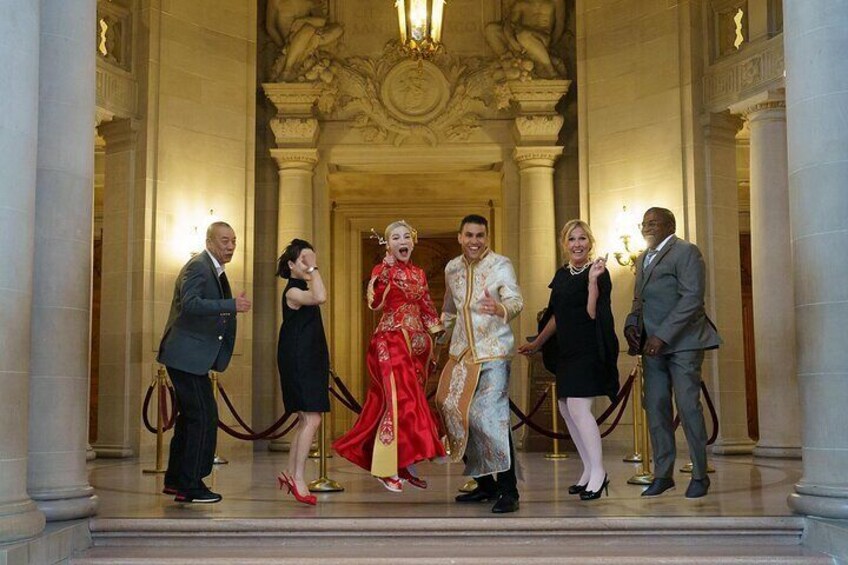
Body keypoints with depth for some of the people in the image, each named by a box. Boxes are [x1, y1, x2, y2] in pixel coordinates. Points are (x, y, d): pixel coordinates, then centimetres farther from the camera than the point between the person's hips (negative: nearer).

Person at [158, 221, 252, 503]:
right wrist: (232, 305, -33)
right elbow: (190, 303, -30)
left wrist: (232, 305, 9)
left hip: (191, 356, 11)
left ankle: (175, 480, 28)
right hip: (187, 355, -11)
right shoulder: (198, 267, -15)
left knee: (190, 416, 17)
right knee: (204, 416, -10)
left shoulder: (214, 269, 17)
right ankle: (190, 486, -3)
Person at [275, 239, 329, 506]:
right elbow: (320, 297, -33)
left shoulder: (303, 289, 15)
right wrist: (313, 269, -27)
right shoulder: (292, 292, -14)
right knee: (312, 419, -14)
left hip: (310, 361, 10)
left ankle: (290, 473, 22)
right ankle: (298, 478, -10)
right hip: (297, 361, -10)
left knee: (306, 420, 13)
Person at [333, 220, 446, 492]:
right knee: (399, 399, -12)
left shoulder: (419, 273, 13)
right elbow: (374, 302, -22)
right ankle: (388, 469, -7)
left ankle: (406, 465, 15)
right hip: (391, 340, -6)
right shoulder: (383, 270, -4)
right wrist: (387, 268, -24)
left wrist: (434, 341, 14)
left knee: (412, 398, 8)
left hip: (417, 342, 6)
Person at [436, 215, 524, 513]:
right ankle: (485, 483, 22)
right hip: (462, 353, 6)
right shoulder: (452, 268, 9)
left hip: (493, 352, -6)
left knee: (491, 418, -15)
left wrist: (500, 309, -44)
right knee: (457, 413, 7)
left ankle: (508, 491, -6)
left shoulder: (500, 265, -8)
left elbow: (516, 300, -22)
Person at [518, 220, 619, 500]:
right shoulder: (562, 274, 13)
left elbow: (594, 313, -18)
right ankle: (588, 470, 19)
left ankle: (598, 472, -4)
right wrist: (537, 343, 25)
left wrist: (593, 280, -27)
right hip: (566, 350, 8)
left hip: (589, 350, -8)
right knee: (566, 408, 9)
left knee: (578, 406, -15)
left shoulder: (598, 272, -9)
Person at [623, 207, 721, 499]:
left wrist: (663, 336, -20)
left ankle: (700, 475, 3)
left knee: (688, 407, -7)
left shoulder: (686, 251, -4)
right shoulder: (643, 258, 20)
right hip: (653, 345, 7)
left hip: (682, 343, -7)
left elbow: (692, 297, -14)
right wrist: (631, 324, 3)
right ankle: (662, 475, 11)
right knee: (655, 409, 4)